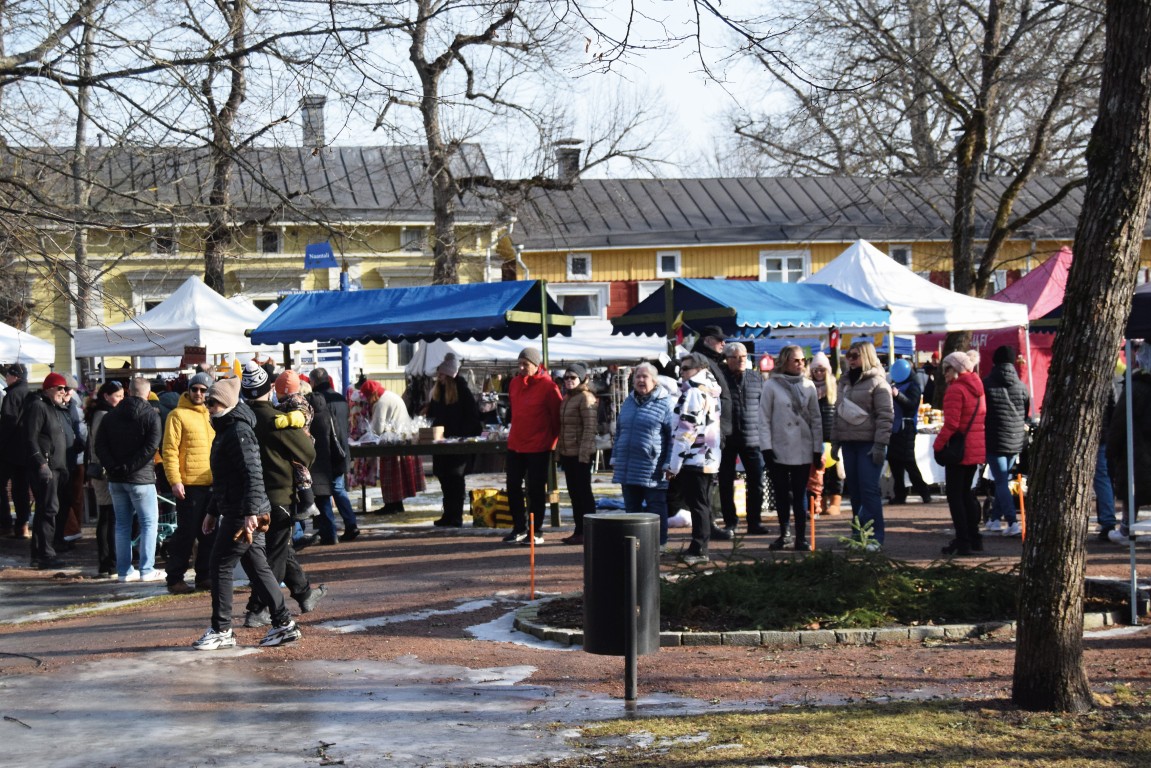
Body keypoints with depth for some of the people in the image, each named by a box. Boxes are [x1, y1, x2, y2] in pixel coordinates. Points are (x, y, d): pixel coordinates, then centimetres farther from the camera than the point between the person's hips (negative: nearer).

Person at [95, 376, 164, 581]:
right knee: (149, 523, 3)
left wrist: (113, 467, -5)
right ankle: (146, 570, -2)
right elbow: (152, 446, -18)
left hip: (116, 479, 5)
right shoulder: (151, 416, -6)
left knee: (122, 524, 11)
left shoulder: (111, 416, 9)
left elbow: (100, 445, 1)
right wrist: (130, 466, -14)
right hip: (141, 479, -5)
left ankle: (124, 570, 11)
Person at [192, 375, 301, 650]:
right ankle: (284, 624, 13)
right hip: (234, 512, 10)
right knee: (257, 568, 11)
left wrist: (251, 512, -30)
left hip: (242, 515, -10)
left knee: (220, 566, -4)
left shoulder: (239, 432, -14)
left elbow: (253, 474, -24)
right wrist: (213, 511, 28)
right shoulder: (225, 430, 19)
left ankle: (221, 630, 1)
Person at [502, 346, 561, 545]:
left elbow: (557, 415, -8)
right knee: (513, 486, 8)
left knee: (536, 489, -1)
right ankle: (519, 528, 19)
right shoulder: (514, 383, 6)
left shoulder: (548, 386, -13)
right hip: (515, 445, 6)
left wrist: (551, 440, -3)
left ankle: (536, 531, 7)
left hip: (538, 447, -6)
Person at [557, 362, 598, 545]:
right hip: (567, 453, 9)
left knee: (583, 491, -5)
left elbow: (590, 427, -16)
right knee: (574, 492, 11)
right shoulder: (566, 398, 17)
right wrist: (559, 451, 16)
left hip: (580, 454, -9)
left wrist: (584, 452, -21)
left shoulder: (586, 398, -10)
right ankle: (579, 531, 16)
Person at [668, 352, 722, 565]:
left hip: (693, 459, -9)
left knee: (698, 506, -7)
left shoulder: (693, 393, -13)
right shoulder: (710, 392, 16)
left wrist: (674, 465, -15)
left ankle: (698, 549, -6)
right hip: (709, 459, 9)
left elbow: (686, 432, -18)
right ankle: (699, 547, 18)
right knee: (703, 505, 12)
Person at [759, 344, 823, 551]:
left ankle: (801, 536, 6)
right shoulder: (771, 386, -2)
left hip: (803, 450, 1)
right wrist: (766, 447, -9)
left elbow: (816, 419, 7)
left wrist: (818, 449, 3)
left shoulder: (808, 386, 6)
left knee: (800, 494, 3)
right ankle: (785, 533, 21)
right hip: (779, 449, -1)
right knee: (781, 493, 8)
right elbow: (764, 418, -3)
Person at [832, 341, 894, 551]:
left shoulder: (877, 382, -6)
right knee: (854, 491, 8)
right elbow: (838, 413, 20)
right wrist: (835, 442, 16)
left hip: (869, 443, -7)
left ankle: (875, 537, -6)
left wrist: (880, 445, -17)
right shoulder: (845, 382, 16)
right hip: (849, 443, 7)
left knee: (869, 489, -9)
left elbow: (885, 415, -11)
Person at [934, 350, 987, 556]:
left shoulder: (956, 390, -14)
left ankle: (963, 541, -4)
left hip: (959, 448, -8)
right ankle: (975, 538, 19)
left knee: (955, 495, -2)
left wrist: (938, 444, -13)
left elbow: (951, 423, -21)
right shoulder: (977, 387, 12)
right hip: (976, 449, 8)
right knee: (967, 492, 18)